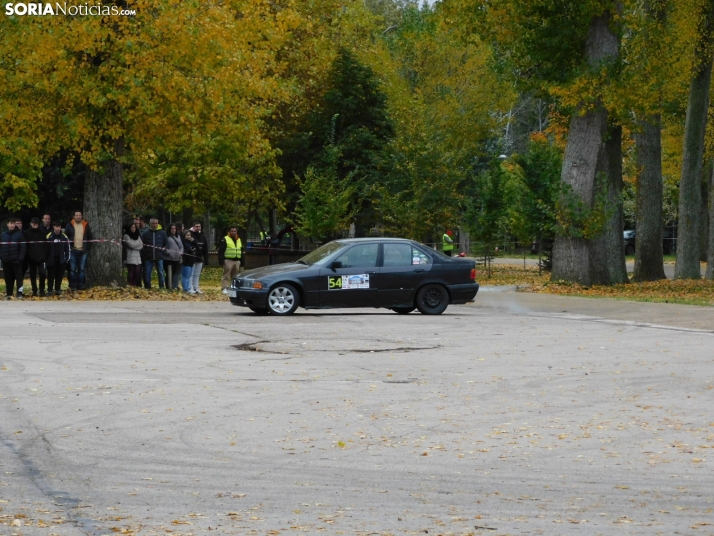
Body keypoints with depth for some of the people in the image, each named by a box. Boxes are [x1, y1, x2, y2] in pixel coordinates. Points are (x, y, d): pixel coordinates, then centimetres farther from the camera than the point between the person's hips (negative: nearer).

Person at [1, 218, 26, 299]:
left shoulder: (19, 234, -1)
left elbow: (23, 247, -5)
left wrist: (20, 258, -13)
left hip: (16, 260, -3)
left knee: (19, 277, -5)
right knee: (8, 278, 7)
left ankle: (19, 293, -5)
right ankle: (9, 293, 12)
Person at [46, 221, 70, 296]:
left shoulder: (64, 237, 4)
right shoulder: (49, 237, -5)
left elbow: (68, 248, 10)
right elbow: (45, 248, -1)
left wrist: (67, 258, 4)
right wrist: (46, 259, -3)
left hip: (61, 260, 3)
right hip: (51, 260, -3)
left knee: (60, 275, 5)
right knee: (51, 276, -1)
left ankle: (58, 289, 15)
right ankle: (50, 290, 6)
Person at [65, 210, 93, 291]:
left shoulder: (86, 225, 7)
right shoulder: (69, 225, 1)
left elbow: (89, 238, 11)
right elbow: (65, 237, 3)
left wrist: (88, 248, 5)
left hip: (83, 251, 2)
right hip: (73, 251, -2)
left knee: (81, 269, 6)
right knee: (72, 269, -1)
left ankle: (81, 285, 11)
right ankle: (73, 286, 2)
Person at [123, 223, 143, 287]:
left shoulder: (138, 236, 19)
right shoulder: (126, 236, 2)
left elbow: (141, 246, 7)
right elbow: (131, 245, -10)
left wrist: (135, 245, -8)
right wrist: (138, 243, 4)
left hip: (138, 258, 5)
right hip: (130, 258, -5)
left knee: (137, 272, -2)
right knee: (130, 272, -8)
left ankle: (136, 285, 1)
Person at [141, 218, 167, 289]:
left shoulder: (162, 233, 8)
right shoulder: (146, 234, 5)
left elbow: (166, 244, 15)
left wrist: (164, 248, 0)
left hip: (159, 256, 0)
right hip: (148, 257, 0)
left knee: (161, 272, 2)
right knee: (147, 273, 2)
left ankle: (162, 287, 8)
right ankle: (147, 287, 11)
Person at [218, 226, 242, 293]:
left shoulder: (239, 240, 19)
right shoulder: (224, 240, -1)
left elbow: (241, 251, 24)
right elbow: (221, 251, -6)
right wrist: (221, 260, -14)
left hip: (237, 260, 6)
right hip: (228, 260, -6)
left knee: (235, 275, 9)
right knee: (226, 275, -8)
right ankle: (225, 288, -9)